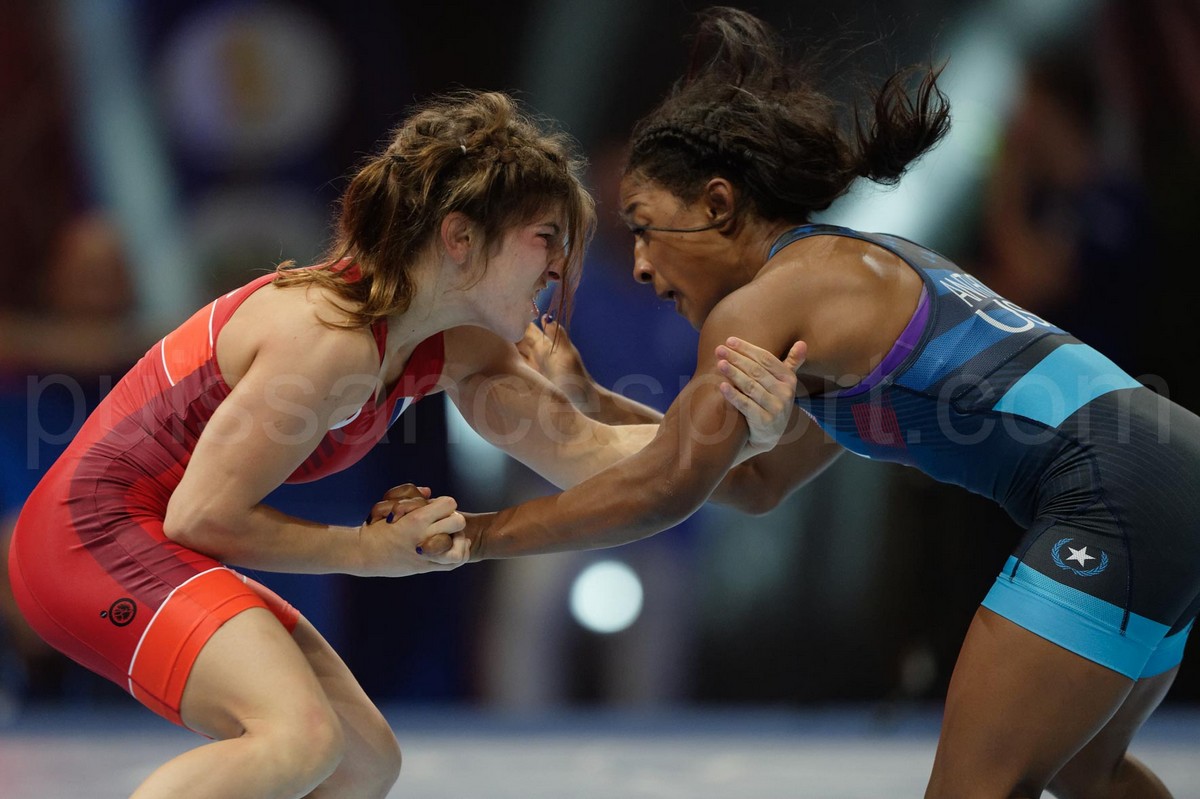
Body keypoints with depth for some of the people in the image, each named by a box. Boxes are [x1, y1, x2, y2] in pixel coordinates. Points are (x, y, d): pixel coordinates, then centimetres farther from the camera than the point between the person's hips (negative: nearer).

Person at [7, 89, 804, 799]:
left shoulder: (457, 347, 3)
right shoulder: (332, 340, -26)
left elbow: (586, 452, 1)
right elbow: (202, 516, -22)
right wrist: (371, 549, -14)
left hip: (152, 547, 11)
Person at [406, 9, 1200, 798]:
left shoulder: (766, 303, -6)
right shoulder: (858, 270, 22)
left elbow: (663, 491, -4)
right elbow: (763, 478, 27)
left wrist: (477, 534, 3)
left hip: (1115, 493, -10)